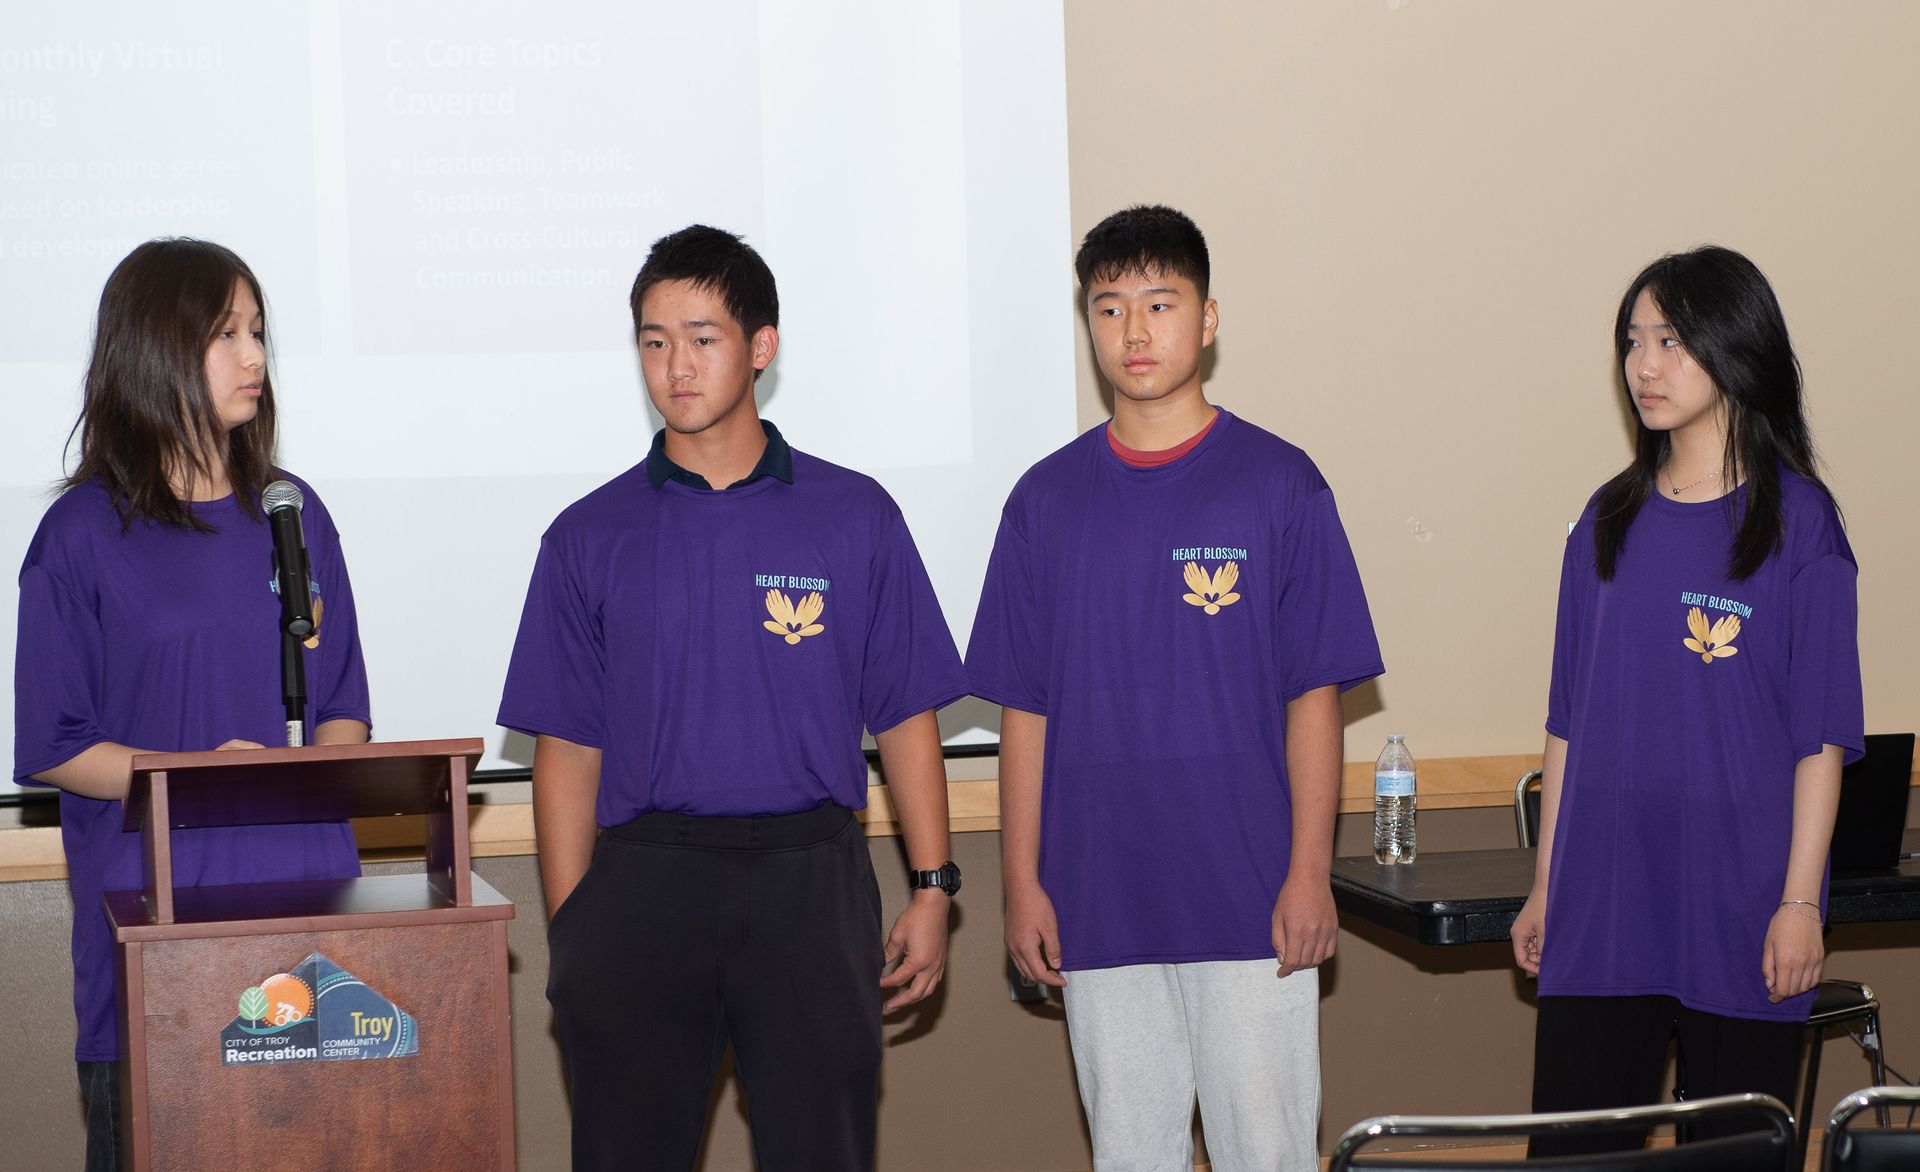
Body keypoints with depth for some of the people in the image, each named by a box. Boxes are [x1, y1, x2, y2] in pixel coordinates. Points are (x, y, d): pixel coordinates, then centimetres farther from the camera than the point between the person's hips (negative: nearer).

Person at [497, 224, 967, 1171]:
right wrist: (568, 933, 1)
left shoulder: (853, 516, 6)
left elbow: (906, 717, 7)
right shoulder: (589, 538, 7)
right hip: (644, 879, 1)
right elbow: (567, 751, 6)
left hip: (809, 879, 0)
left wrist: (931, 887, 1)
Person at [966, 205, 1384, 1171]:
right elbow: (1024, 710, 7)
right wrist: (1022, 883, 2)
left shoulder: (1279, 484, 0)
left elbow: (1314, 695, -1)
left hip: (1252, 901, -2)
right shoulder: (1046, 500, 6)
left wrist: (1310, 872, -7)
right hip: (1100, 903, 2)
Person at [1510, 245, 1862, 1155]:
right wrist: (1546, 885, 10)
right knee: (1570, 1150, 3)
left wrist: (1800, 899, -11)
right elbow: (1570, 721, 12)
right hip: (1601, 909, 4)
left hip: (1740, 915, -4)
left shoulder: (1796, 520, -4)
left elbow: (1821, 734, -6)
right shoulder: (1610, 521, 9)